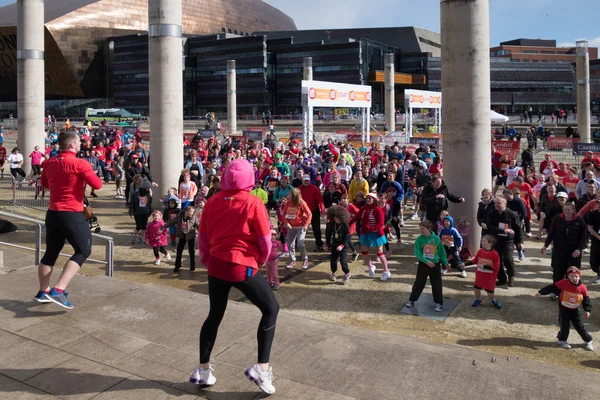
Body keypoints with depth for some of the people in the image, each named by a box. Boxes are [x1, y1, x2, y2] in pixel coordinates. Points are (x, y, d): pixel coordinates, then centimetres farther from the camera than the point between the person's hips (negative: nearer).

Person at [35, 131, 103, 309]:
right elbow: (98, 185, -11)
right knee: (83, 251, 1)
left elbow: (44, 183, 24)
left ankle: (43, 292, 26)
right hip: (72, 214, -7)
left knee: (51, 252, 17)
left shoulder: (50, 163, 7)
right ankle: (58, 290, -10)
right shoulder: (80, 163, -14)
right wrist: (90, 175, 7)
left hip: (52, 213, 7)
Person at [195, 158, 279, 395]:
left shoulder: (212, 201, 2)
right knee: (271, 308, 11)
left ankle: (203, 370, 30)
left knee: (215, 315, 21)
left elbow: (203, 237, 8)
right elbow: (265, 240, -9)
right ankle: (262, 368, 6)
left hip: (216, 265, 5)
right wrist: (261, 261, 9)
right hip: (243, 267, -5)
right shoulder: (253, 202, -11)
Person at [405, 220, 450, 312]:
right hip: (423, 264, -1)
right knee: (419, 283, 6)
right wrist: (426, 261, -23)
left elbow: (442, 252, 5)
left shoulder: (436, 239, -5)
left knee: (437, 285, 7)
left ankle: (439, 303, 20)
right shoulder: (419, 239, -9)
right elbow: (417, 253, -15)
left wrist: (445, 263, 3)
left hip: (435, 265, 1)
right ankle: (411, 300, 20)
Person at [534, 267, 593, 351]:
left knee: (580, 326, 7)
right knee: (565, 325, 0)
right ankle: (561, 340, 22)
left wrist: (588, 311, -5)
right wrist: (541, 292, -18)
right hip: (564, 308, -2)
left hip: (575, 310, 2)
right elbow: (552, 287, -16)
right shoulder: (564, 283, -20)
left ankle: (588, 341, 25)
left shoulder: (582, 287, -13)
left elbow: (586, 299, -3)